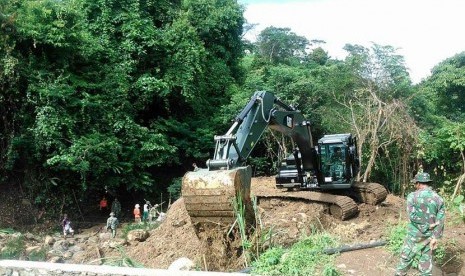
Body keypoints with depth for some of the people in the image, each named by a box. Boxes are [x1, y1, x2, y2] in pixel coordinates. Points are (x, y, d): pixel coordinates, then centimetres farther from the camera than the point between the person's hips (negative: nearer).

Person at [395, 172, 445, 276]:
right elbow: (440, 220, -6)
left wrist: (427, 226, -10)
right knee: (426, 260, 10)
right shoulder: (439, 199, -1)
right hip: (430, 236, 3)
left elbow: (412, 216, -18)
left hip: (415, 235, -3)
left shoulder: (412, 196, -11)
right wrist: (435, 238, -7)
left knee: (406, 257, 10)